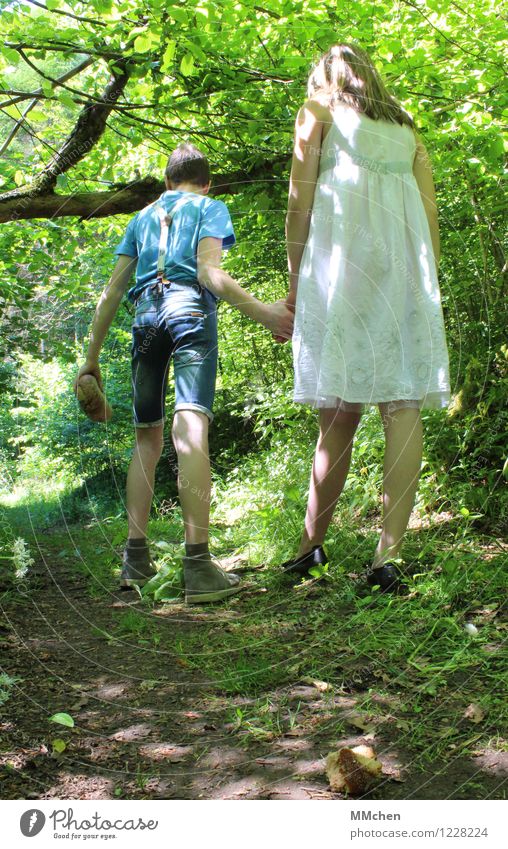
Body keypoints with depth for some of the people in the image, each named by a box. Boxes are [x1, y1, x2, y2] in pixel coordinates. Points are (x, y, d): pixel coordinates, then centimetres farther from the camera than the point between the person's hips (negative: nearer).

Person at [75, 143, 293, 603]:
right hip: (191, 310, -4)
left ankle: (136, 557, 8)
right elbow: (209, 272, -6)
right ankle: (198, 564, -26)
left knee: (148, 436, 12)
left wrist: (92, 358, 21)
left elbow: (112, 293, 19)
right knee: (191, 430, -18)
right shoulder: (210, 207, 15)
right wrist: (262, 310, -14)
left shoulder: (143, 216, 27)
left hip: (146, 317, 5)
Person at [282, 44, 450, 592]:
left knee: (340, 413, -1)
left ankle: (311, 545, 8)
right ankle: (388, 555, -13)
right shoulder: (406, 127, 26)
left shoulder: (318, 110, 16)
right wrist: (425, 288, 16)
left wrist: (294, 279, 6)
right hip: (407, 267, 3)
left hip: (343, 258, -3)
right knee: (403, 408, -7)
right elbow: (430, 214, 16)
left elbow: (300, 202, 4)